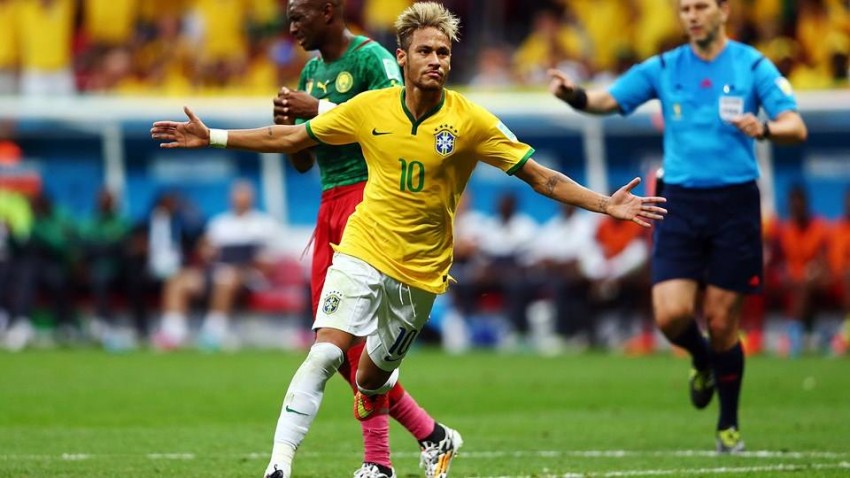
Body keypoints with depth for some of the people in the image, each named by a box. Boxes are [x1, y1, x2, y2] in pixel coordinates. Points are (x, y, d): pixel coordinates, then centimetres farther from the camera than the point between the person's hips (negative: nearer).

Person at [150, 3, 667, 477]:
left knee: (371, 379, 9)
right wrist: (212, 137, 5)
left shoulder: (471, 121, -8)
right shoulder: (369, 108, -4)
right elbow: (290, 137, 7)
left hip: (421, 271, 0)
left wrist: (607, 204, -16)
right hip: (362, 255, 0)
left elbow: (541, 177, -6)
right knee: (325, 353, -20)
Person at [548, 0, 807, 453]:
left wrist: (764, 129, -32)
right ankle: (703, 363, 23)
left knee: (720, 322, 0)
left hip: (734, 206, -2)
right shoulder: (663, 69, 6)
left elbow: (795, 127, -10)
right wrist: (573, 95, -21)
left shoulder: (753, 67, -1)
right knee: (671, 314, -13)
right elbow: (606, 101, 1)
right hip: (680, 205, 2)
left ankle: (729, 425, 20)